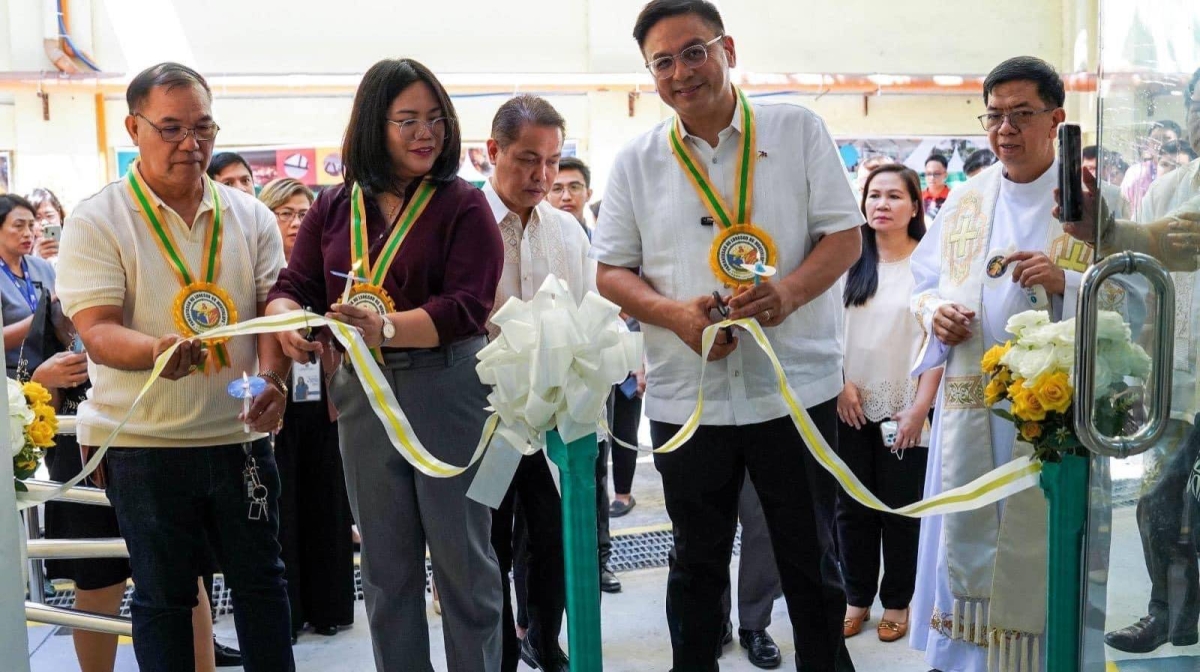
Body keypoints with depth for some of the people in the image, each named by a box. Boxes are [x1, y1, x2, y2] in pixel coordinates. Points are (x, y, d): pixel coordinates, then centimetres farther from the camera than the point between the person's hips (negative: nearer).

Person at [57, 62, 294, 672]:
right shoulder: (96, 222, -5)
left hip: (240, 434, 3)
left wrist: (273, 379, -16)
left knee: (261, 579, 12)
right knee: (162, 595, 10)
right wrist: (159, 351, -34)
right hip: (144, 442, -3)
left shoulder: (251, 217, 6)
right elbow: (97, 332, -13)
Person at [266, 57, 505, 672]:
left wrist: (386, 327, -28)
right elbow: (293, 286, 5)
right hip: (362, 393, 4)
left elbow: (466, 305, -14)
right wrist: (288, 322, -19)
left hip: (447, 388, -4)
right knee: (385, 564, 14)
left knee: (462, 556, 6)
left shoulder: (463, 204, -4)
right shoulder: (334, 207, 9)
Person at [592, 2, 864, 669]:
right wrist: (674, 313, -14)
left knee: (813, 560, 12)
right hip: (686, 397, 2)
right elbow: (611, 269, 5)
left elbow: (844, 234, -1)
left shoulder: (799, 130, 1)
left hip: (797, 386, -1)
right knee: (698, 564, 16)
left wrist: (788, 291, -20)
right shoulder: (637, 161, 5)